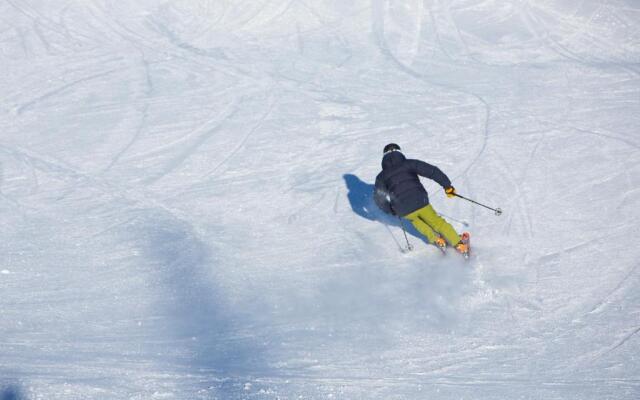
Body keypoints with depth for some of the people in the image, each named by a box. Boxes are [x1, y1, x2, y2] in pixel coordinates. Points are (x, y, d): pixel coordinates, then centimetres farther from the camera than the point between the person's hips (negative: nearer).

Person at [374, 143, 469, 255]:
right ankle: (460, 244, 24)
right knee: (437, 222, 23)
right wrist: (447, 185, 4)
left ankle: (436, 239, 30)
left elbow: (379, 199, 10)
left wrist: (391, 210, 26)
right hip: (421, 203, -1)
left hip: (404, 211, 1)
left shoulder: (381, 176, 11)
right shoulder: (409, 164, 7)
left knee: (414, 217, 36)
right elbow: (432, 171, -2)